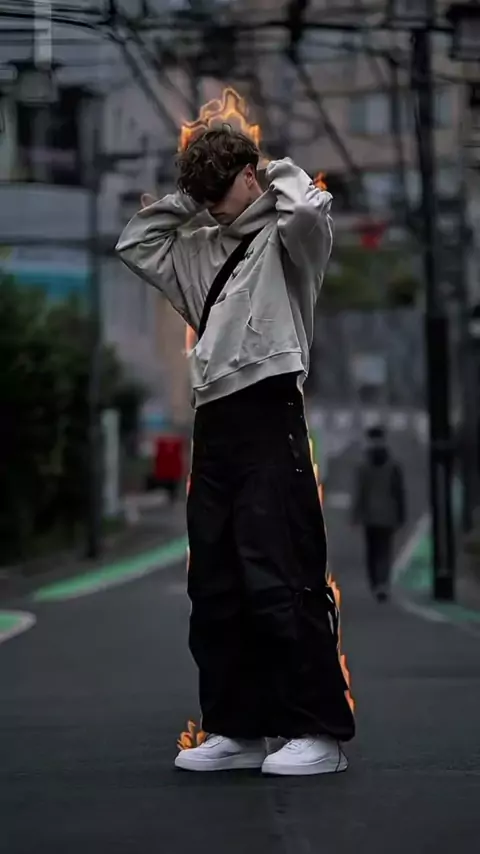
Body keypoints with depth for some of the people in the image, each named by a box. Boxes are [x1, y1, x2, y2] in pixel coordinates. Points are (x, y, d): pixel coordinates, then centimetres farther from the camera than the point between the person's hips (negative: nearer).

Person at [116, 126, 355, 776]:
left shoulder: (285, 236, 1)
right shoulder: (202, 249, 22)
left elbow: (312, 210, -21)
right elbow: (134, 244, 29)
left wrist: (282, 175, -1)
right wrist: (183, 203, 19)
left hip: (268, 416, -8)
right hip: (214, 423, 8)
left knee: (279, 580, -13)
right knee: (214, 587, 8)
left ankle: (320, 730, -8)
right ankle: (237, 728, 15)